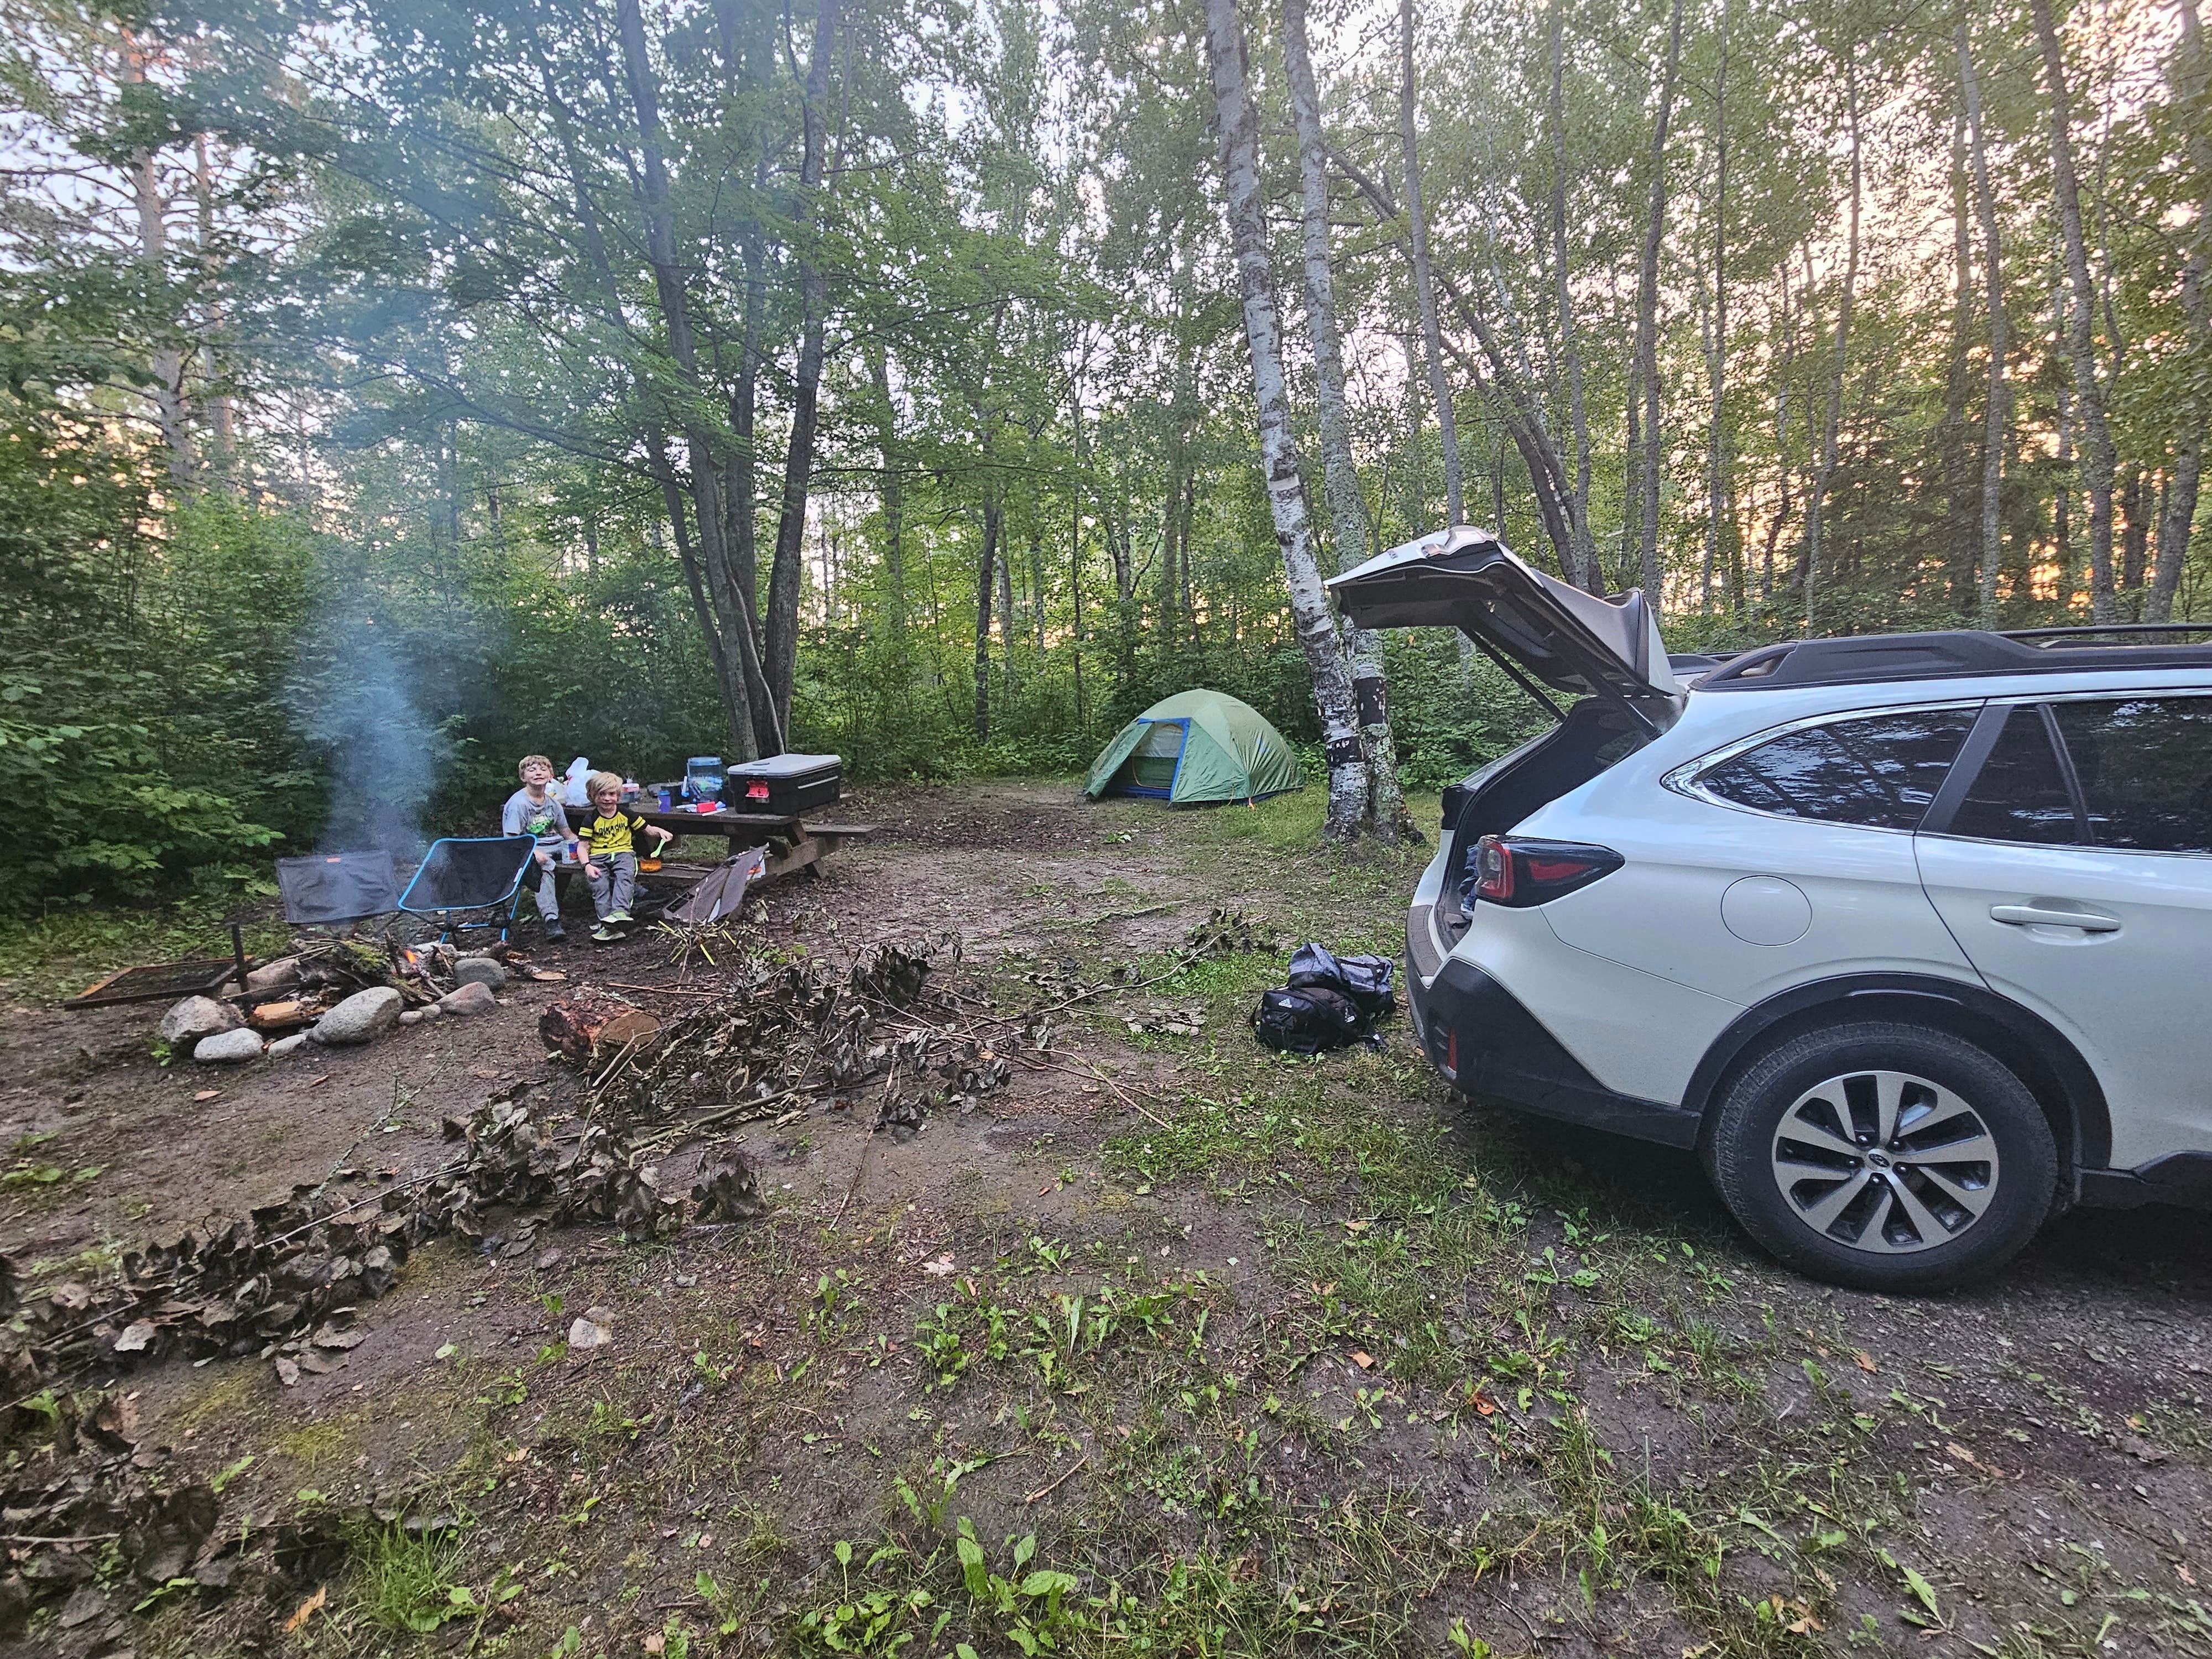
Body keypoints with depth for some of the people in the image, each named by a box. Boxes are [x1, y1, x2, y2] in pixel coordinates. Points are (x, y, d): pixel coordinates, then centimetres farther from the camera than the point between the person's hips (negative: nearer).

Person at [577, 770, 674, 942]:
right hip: (599, 856, 0)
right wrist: (587, 865, -14)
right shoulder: (592, 819, 5)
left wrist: (661, 831, -11)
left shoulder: (626, 814, 8)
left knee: (625, 875, -32)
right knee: (599, 884, -25)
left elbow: (648, 829, 12)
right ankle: (607, 925, -31)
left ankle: (619, 911, -47)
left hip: (623, 852, 0)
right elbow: (584, 846, 3)